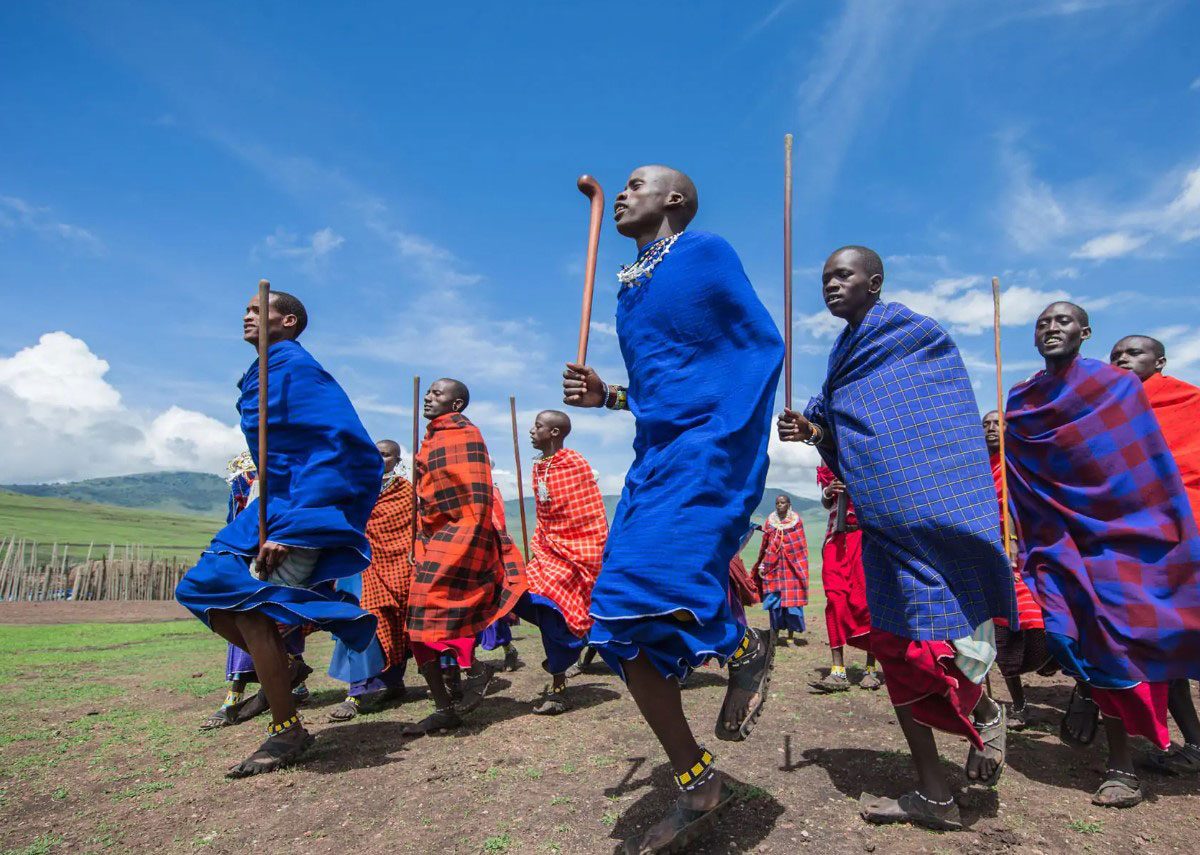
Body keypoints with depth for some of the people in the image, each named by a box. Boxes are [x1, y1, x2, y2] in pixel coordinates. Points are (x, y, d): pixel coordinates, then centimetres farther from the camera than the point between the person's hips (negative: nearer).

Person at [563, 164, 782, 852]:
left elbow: (764, 346, -4)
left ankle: (744, 646, 6)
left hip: (707, 451, -8)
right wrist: (608, 397, 11)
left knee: (649, 583, -28)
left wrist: (729, 446, -14)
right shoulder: (632, 289, 22)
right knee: (624, 627, 2)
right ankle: (700, 787, 17)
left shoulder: (705, 252, 1)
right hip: (656, 458, 8)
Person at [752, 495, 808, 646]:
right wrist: (761, 565, 6)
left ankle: (791, 636, 7)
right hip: (773, 566, 2)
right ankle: (775, 635, 10)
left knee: (791, 599, -1)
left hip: (791, 565, -2)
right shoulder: (770, 520, 10)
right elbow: (764, 545, 11)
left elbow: (802, 546, 5)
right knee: (774, 599, 1)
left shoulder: (796, 520, 5)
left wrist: (801, 567, -3)